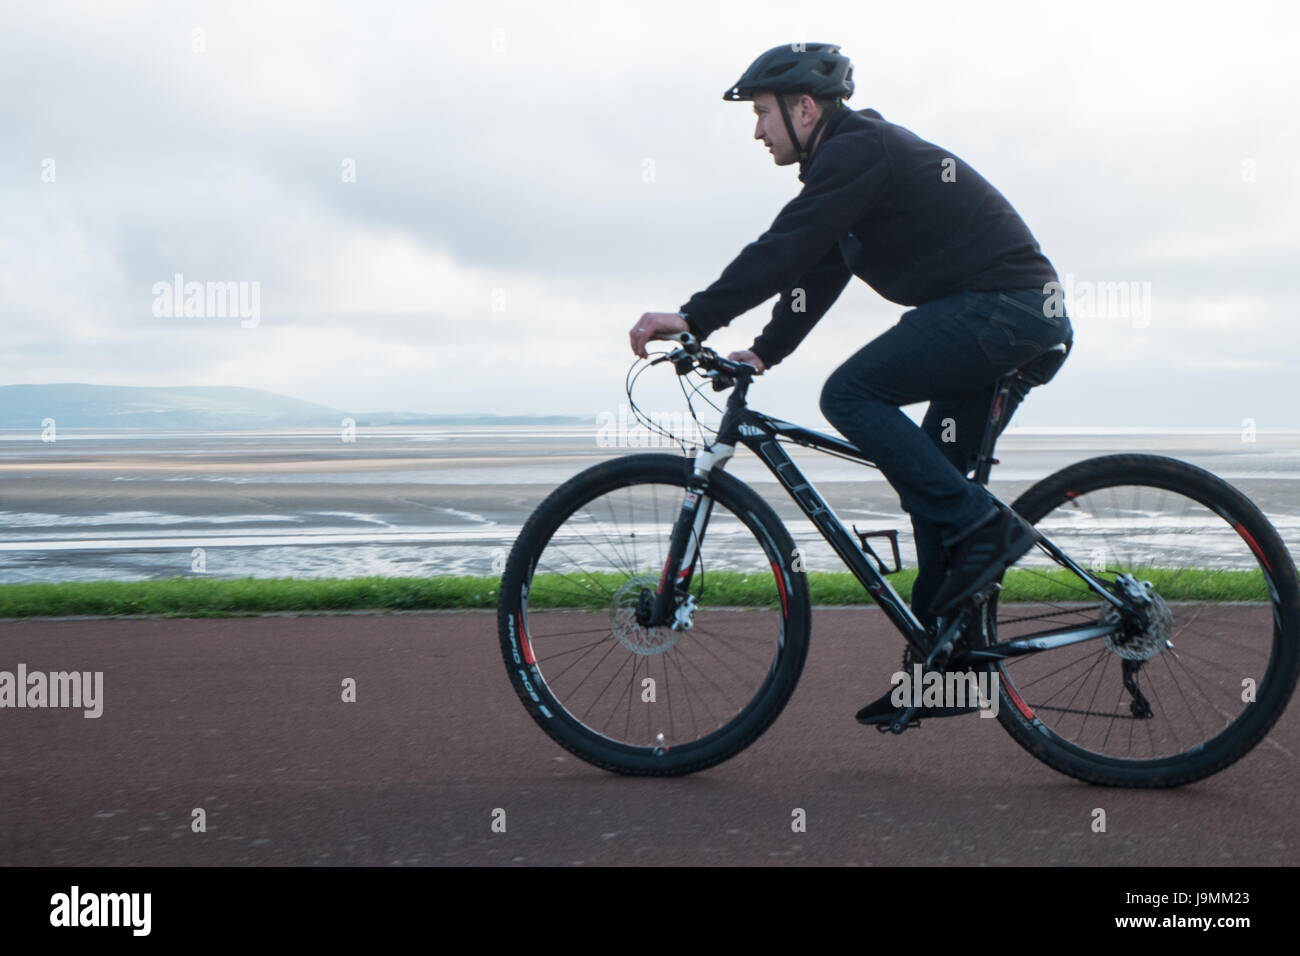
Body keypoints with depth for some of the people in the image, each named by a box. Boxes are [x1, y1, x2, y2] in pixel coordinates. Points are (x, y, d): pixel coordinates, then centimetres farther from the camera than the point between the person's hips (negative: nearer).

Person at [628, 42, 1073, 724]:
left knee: (851, 394, -17)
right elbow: (816, 272, 22)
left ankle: (983, 528, -15)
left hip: (1001, 305, -10)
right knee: (930, 483, 10)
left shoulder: (860, 150, -11)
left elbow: (785, 249, -22)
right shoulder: (851, 157, 20)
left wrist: (695, 318, -24)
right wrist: (763, 353, 14)